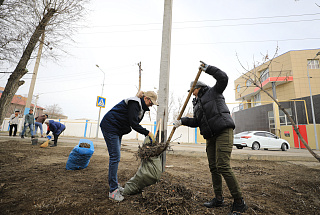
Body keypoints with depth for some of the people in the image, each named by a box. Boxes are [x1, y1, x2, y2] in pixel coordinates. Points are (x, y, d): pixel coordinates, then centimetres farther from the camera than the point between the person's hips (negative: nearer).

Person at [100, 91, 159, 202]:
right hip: (110, 126, -10)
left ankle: (114, 184, 23)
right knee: (115, 157, -11)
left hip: (117, 129, 10)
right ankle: (113, 191, -4)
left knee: (115, 157, 12)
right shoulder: (134, 103, -20)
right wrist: (148, 133, -21)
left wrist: (147, 135, -3)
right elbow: (133, 124, -26)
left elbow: (136, 123, 8)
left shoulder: (141, 107, 10)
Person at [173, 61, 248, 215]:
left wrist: (207, 68, -7)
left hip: (223, 132, -8)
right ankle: (218, 199, 19)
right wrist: (182, 121, 6)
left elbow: (223, 78, -7)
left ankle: (239, 202, 0)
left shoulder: (213, 92, 7)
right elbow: (196, 122, 18)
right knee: (213, 167, 7)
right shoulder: (197, 104, 23)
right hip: (210, 136, 8)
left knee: (223, 166, -14)